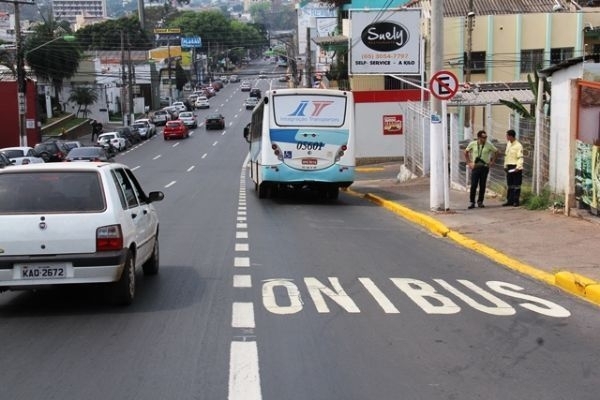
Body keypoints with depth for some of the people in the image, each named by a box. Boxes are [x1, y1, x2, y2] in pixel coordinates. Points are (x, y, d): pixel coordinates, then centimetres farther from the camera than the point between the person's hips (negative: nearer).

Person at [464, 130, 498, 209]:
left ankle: (480, 202, 14)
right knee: (473, 185, -5)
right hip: (475, 167, -1)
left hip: (485, 167, 1)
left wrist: (492, 161, 6)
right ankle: (472, 202, 1)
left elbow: (496, 151, 11)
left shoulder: (489, 145, -2)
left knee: (482, 186, 3)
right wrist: (469, 162, 8)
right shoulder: (472, 144, -2)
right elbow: (466, 152, 12)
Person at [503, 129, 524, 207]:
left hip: (516, 168, -8)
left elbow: (520, 158, -17)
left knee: (516, 185, -2)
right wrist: (505, 166, 17)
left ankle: (516, 201, 2)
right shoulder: (508, 144, 13)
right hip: (509, 167, 8)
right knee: (509, 185, 11)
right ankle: (510, 201, 16)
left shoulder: (518, 145, -12)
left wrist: (518, 167, -26)